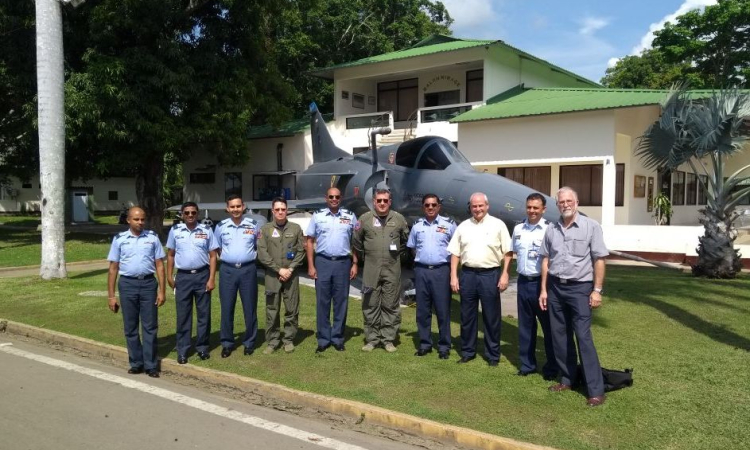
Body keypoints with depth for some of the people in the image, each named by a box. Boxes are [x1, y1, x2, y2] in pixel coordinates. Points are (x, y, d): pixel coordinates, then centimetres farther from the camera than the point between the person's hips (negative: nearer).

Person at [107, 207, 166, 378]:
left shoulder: (152, 237, 3)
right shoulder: (119, 239, 3)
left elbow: (159, 265, 4)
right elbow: (113, 268, 5)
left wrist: (161, 291, -2)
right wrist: (111, 296, 2)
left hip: (148, 283, -1)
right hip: (127, 284, 1)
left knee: (150, 327, 3)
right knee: (130, 328, 8)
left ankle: (150, 365, 9)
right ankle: (136, 363, 20)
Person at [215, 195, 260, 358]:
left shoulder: (253, 225, 1)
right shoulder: (221, 226, 3)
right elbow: (217, 248, 16)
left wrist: (251, 257, 2)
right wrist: (226, 258, 7)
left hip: (248, 270, 0)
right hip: (227, 270, 1)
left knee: (250, 307, 6)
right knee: (227, 308, 4)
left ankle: (249, 342, 18)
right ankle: (227, 343, 16)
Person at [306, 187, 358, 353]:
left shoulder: (350, 216, 5)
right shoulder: (318, 216, 4)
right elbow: (310, 241, 4)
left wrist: (354, 264, 0)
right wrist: (311, 266, -3)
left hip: (343, 263, 1)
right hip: (322, 262, 0)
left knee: (341, 302, 6)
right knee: (322, 302, 4)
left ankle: (337, 338, 16)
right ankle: (323, 339, 12)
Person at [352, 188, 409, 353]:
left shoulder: (399, 219, 2)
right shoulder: (365, 219, 0)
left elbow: (406, 240, 16)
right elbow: (356, 242, 11)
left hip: (392, 270, 0)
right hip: (371, 269, 0)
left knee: (391, 305, 5)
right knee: (370, 305, 5)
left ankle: (388, 339, 14)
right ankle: (372, 339, 16)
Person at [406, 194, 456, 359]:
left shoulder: (449, 224, 0)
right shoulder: (417, 226, 9)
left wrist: (452, 267, 1)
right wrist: (421, 259, 11)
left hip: (441, 271, -3)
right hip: (421, 271, 3)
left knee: (443, 309, 1)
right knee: (422, 309, 8)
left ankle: (444, 346, 10)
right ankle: (425, 343, 18)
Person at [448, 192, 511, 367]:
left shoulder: (498, 225, 0)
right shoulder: (463, 226, 9)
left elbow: (507, 252, -1)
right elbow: (455, 253, 10)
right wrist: (453, 276, 3)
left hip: (490, 274, -3)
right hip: (467, 274, 3)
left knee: (491, 317, 4)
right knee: (467, 316, 10)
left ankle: (493, 355, 16)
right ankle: (467, 352, 23)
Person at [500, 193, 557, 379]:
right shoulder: (518, 229, 9)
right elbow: (510, 253, 20)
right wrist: (505, 274, 12)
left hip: (541, 283, -5)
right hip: (523, 282, 5)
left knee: (548, 326, 5)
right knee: (525, 326, 13)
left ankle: (551, 367, 17)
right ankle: (527, 364, 25)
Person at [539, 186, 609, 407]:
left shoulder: (591, 226, -5)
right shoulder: (551, 229, 6)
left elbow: (599, 260, -6)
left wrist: (597, 290, -10)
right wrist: (544, 289, 8)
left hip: (579, 288, -5)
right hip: (555, 287, 5)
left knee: (583, 337, -7)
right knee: (560, 336, 9)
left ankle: (596, 390, -1)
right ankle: (568, 379, 23)